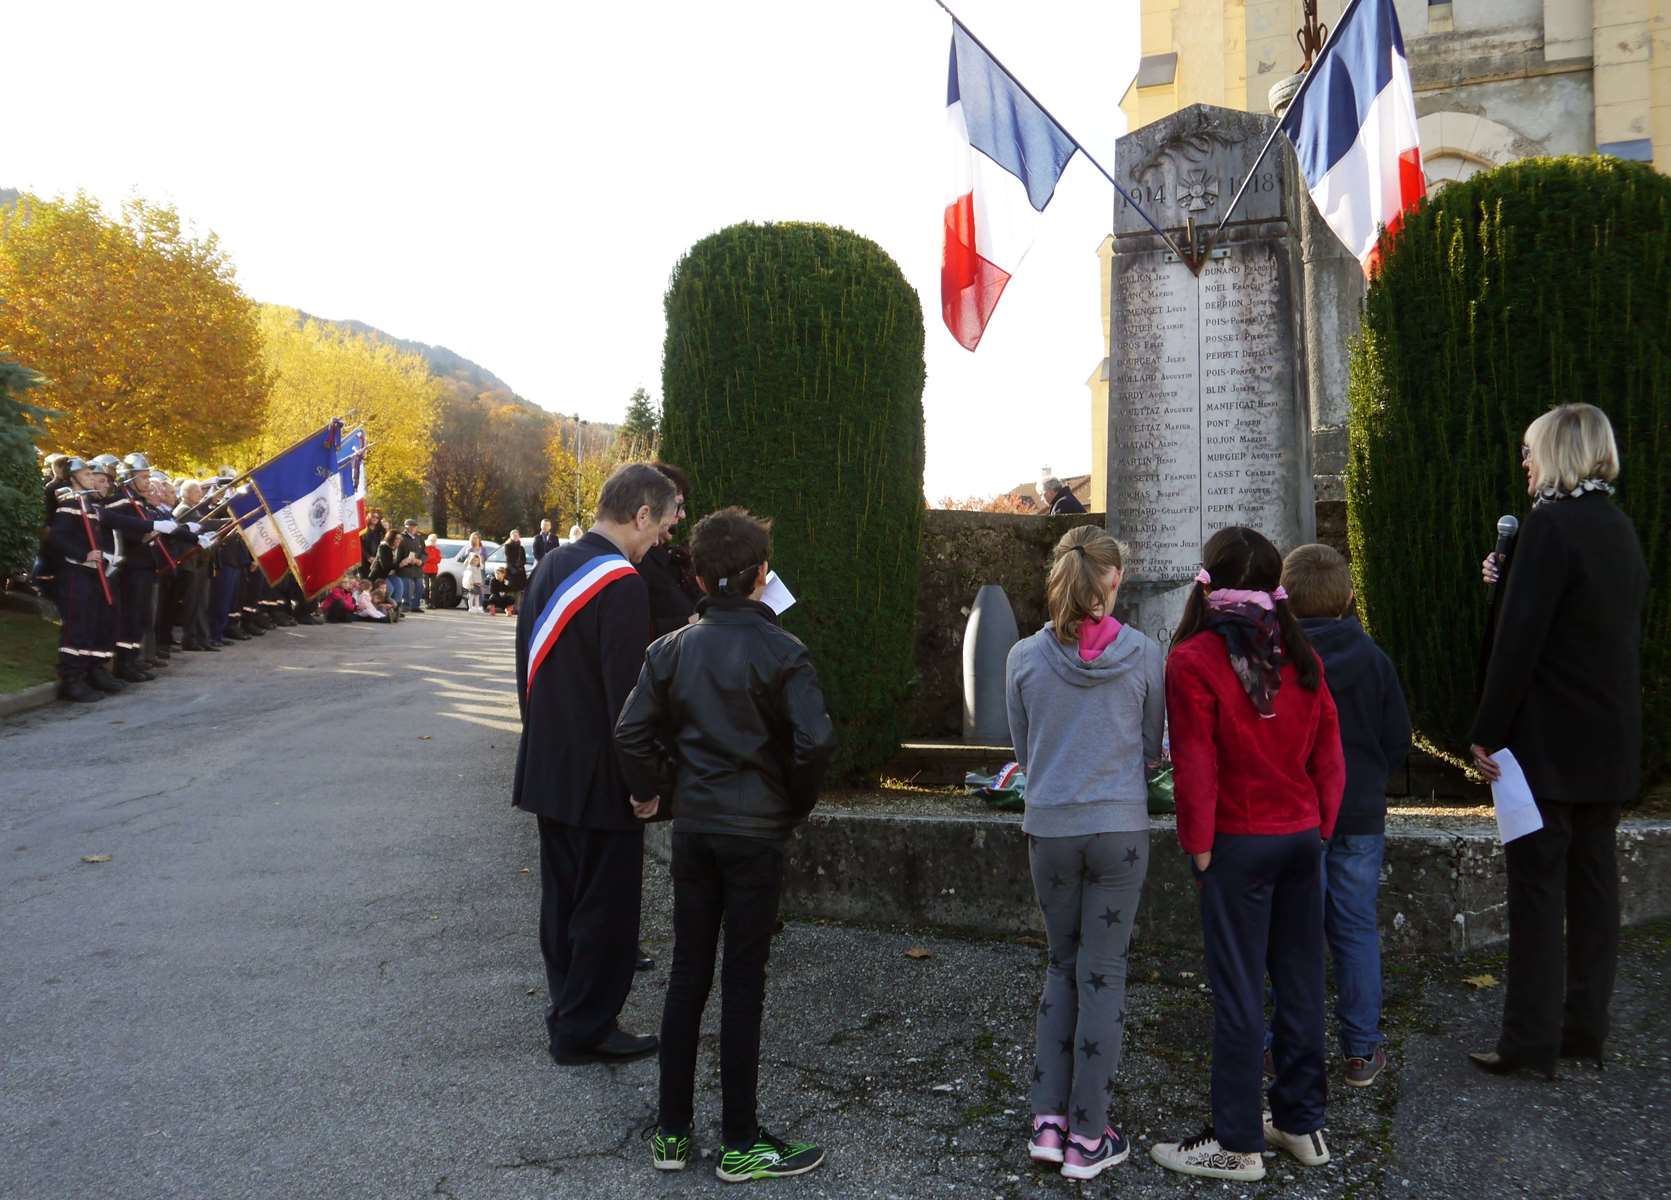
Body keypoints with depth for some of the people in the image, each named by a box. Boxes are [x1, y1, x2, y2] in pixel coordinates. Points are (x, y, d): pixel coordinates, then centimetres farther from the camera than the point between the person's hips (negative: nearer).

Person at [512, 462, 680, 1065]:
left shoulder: (552, 565, 6)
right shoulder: (622, 585, -21)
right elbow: (626, 693, -22)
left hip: (547, 765, 9)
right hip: (599, 777, -9)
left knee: (563, 897, 19)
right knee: (606, 903, 5)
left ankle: (566, 1004, 33)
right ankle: (585, 1028, 16)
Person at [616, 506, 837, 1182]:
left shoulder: (672, 649, 1)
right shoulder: (781, 652, -12)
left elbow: (632, 731, -2)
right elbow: (814, 742, -18)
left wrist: (656, 792, 12)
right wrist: (797, 803, -1)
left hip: (692, 829, 4)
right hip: (756, 832, -4)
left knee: (688, 975, 13)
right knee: (743, 982, 4)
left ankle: (672, 1132, 22)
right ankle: (740, 1145, 14)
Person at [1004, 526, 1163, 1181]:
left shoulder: (1024, 658, -5)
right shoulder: (1144, 654, -7)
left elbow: (1022, 750, 6)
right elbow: (1152, 747, 5)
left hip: (1049, 829, 1)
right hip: (1119, 829, -1)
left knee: (1062, 965, 18)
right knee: (1102, 974, 7)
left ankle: (1048, 1120, 16)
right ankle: (1087, 1138, 14)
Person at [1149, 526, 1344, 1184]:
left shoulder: (1194, 660, -12)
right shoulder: (1300, 655, 3)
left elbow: (1195, 766, -13)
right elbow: (1327, 749, 5)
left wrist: (1199, 846, -4)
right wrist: (1321, 824, 13)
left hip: (1239, 841, -5)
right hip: (1303, 835, 6)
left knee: (1238, 991, 2)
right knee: (1300, 981, 14)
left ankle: (1238, 1143, 10)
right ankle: (1301, 1123, 26)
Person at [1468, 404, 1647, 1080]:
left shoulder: (1550, 524, -16)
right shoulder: (1620, 528, 11)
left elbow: (1519, 641, -20)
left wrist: (1486, 734, -15)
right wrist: (1511, 584, 13)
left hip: (1549, 744, -8)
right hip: (1611, 744, 8)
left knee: (1537, 887, -2)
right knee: (1592, 882, 12)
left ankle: (1531, 1042, 3)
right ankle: (1585, 1027, 21)